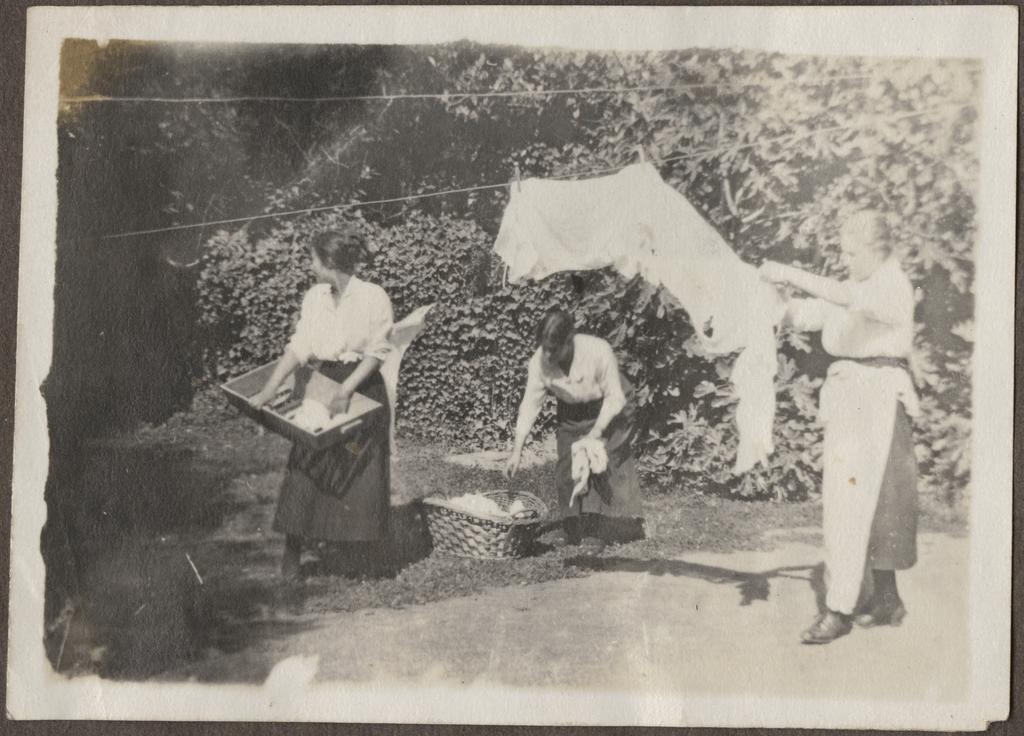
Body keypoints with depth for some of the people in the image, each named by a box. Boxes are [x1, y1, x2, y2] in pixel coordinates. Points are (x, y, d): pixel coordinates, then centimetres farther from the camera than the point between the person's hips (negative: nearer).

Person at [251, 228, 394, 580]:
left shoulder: (373, 297, -11)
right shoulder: (314, 297, 3)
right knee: (306, 468, 0)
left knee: (360, 475, -1)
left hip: (364, 389, -4)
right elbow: (298, 348, 1)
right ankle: (292, 550, 9)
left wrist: (346, 391, -18)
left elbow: (375, 353, -10)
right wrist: (268, 391, -6)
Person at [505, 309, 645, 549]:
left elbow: (614, 398, -22)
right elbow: (530, 404, -15)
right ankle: (571, 525, 13)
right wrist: (517, 451, -18)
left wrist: (596, 434, -29)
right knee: (567, 465, -2)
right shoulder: (540, 361, -22)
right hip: (571, 412, 4)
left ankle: (597, 530, -7)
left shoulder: (598, 351, -33)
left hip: (608, 410, -4)